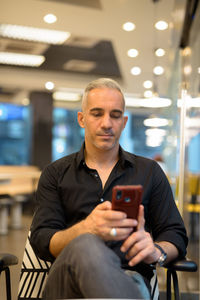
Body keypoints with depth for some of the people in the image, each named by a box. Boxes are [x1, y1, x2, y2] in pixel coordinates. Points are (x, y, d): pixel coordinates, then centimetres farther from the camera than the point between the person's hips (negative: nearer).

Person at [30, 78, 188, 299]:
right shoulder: (55, 173, 14)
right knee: (85, 247, -37)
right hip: (68, 279, 1)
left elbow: (176, 236, 14)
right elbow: (41, 242, 2)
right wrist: (86, 229, -21)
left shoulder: (149, 171, 18)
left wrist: (155, 250, -12)